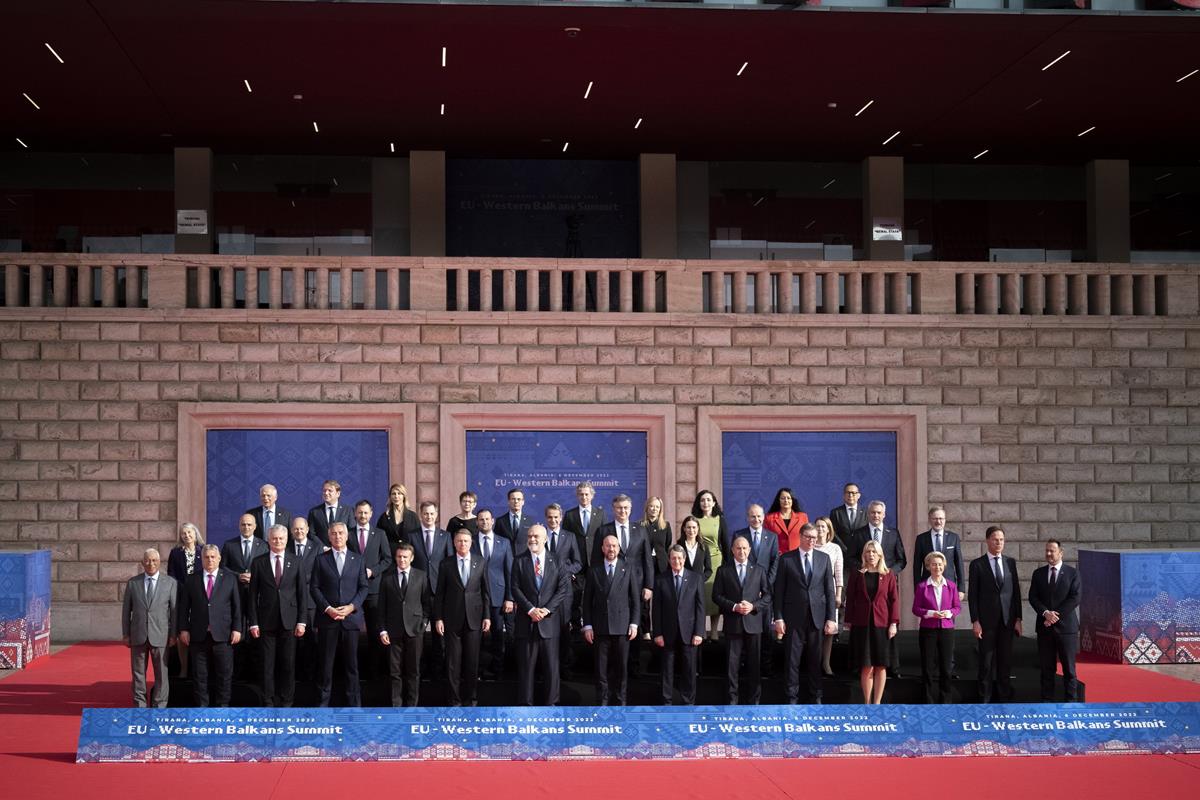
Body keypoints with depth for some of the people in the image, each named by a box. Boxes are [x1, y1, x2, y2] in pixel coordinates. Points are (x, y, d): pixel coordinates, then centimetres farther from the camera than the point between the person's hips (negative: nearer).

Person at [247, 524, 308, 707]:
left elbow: (303, 594, 5)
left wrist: (302, 621, -2)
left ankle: (286, 703, 11)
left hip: (289, 621, 0)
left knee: (288, 664, 3)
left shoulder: (297, 563, 7)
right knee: (267, 665, 1)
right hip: (266, 622, 0)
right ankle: (268, 703, 8)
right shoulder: (258, 563, 5)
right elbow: (253, 594, 4)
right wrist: (253, 622, -2)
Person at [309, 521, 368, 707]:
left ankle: (354, 704, 7)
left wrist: (351, 606, -9)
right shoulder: (321, 559, 7)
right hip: (327, 618, -1)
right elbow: (314, 587, 2)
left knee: (351, 662, 3)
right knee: (325, 662, 0)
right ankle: (322, 703, 6)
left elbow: (364, 587, 6)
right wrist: (327, 608, -10)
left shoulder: (358, 559, 10)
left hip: (351, 617, 1)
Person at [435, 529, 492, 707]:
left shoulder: (480, 562, 6)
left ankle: (471, 698, 14)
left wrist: (487, 616, 2)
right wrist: (438, 618, -3)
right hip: (452, 619, -1)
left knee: (472, 661, 4)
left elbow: (485, 591, 7)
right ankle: (455, 699, 8)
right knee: (453, 662, 0)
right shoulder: (446, 563, 2)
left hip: (474, 618, 1)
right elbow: (439, 593, 2)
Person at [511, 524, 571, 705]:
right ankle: (525, 703, 8)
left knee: (551, 665, 2)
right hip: (526, 621, 0)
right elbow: (516, 589, -1)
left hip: (549, 621, 0)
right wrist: (531, 610, -13)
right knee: (525, 665, 2)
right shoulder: (519, 561, 5)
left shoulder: (556, 561, 5)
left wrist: (547, 609, -12)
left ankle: (551, 703, 10)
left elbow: (564, 589, -1)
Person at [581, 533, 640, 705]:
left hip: (622, 627, 0)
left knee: (621, 667, 3)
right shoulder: (594, 570, 7)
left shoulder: (628, 570, 7)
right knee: (601, 668, 0)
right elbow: (587, 599, 7)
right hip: (600, 627, 0)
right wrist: (587, 625, 1)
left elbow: (636, 599, 6)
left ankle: (619, 703, 11)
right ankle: (601, 703, 6)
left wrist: (634, 624, -1)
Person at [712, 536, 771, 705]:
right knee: (732, 663, 0)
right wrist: (734, 606, -12)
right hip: (733, 623, -1)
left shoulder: (759, 570, 8)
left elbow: (767, 595, 7)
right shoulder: (723, 570, 5)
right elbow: (716, 596, 1)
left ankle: (753, 700, 14)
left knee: (754, 663, 5)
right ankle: (732, 699, 8)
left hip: (753, 622, 1)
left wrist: (753, 606, -9)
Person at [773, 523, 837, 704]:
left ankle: (815, 697, 16)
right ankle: (792, 698, 8)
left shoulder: (824, 558, 7)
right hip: (794, 618, -2)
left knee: (815, 660, 7)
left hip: (816, 617, 2)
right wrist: (778, 618, -5)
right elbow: (778, 590, 1)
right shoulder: (786, 559, 1)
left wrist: (831, 618, 1)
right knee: (792, 660, 1)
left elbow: (829, 590, 7)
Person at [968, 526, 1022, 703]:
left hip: (1007, 620, 3)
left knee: (1005, 661, 6)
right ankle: (985, 699, 7)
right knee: (986, 662, 1)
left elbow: (1016, 591, 10)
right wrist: (975, 621, -9)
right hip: (987, 620, -3)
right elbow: (972, 595, -2)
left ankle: (1004, 698, 13)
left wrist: (1018, 619, 4)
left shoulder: (1010, 562, 9)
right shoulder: (977, 564, -1)